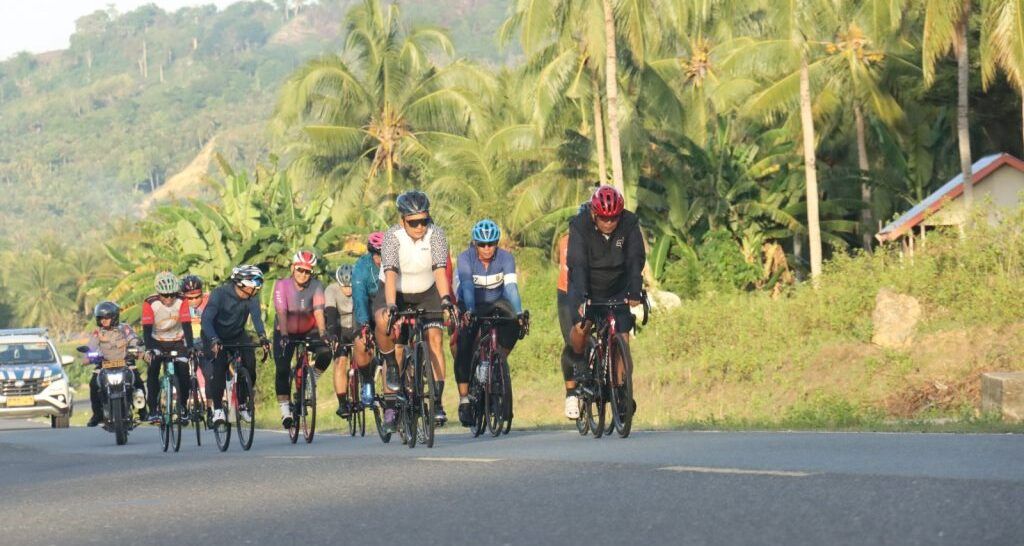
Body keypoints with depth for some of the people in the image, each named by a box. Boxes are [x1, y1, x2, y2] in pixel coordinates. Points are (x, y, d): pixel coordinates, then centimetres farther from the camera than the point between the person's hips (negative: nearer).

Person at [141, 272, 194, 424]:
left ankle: (183, 408, 5)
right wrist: (148, 349, -40)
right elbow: (147, 328, -26)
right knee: (152, 372, -17)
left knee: (183, 373, -13)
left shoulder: (181, 302, -19)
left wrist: (190, 347, -37)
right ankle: (153, 410, -10)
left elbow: (187, 326, -24)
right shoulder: (150, 303, -21)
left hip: (177, 342, 0)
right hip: (157, 342, 0)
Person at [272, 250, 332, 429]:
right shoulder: (282, 285, -20)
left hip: (309, 331, 1)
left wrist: (323, 333, -45)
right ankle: (285, 411, -5)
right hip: (286, 332, -1)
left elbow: (318, 311, -29)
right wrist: (284, 335, -45)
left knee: (325, 354, -25)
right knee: (282, 370, -15)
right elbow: (282, 312, -31)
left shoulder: (316, 286, -17)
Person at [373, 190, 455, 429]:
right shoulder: (392, 236, -24)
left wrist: (445, 299, -44)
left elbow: (440, 270, -29)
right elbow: (390, 274, -35)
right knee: (384, 322, -32)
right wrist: (391, 306, -49)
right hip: (395, 293, -2)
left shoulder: (435, 234, -20)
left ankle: (437, 401, -10)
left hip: (426, 293, 2)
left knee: (434, 340, -15)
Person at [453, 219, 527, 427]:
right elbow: (467, 286, -36)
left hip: (495, 304, 1)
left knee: (513, 325, -31)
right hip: (470, 306, -1)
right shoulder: (465, 258, -21)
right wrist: (469, 312, -53)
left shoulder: (505, 258, -18)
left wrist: (519, 312, -46)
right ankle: (464, 400, -14)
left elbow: (511, 286, -30)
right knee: (463, 349, -20)